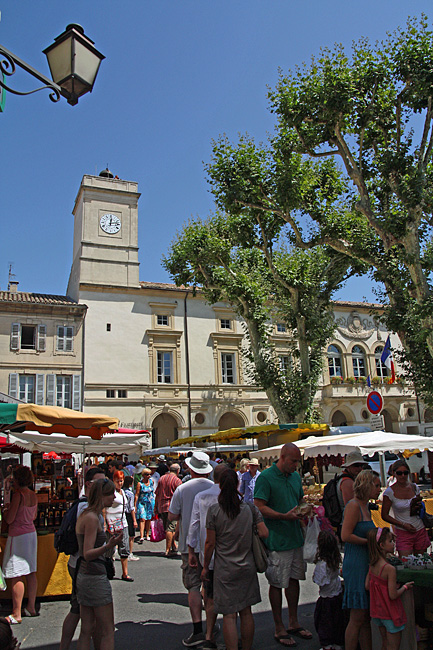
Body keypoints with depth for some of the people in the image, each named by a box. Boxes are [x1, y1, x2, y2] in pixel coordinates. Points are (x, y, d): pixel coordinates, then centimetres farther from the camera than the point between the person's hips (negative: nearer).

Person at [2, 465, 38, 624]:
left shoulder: (18, 494, -16)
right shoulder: (33, 495, 8)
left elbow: (9, 519, -15)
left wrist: (5, 510, 6)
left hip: (18, 536, -8)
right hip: (31, 533, 8)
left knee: (16, 576, -3)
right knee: (31, 573, 13)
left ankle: (16, 614, 1)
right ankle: (31, 608, 21)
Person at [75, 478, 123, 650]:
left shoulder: (84, 515, 10)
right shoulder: (92, 518, -18)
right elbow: (88, 554, -23)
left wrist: (109, 542, 28)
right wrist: (108, 546, -38)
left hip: (83, 576, 9)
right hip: (95, 577, -9)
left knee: (86, 630, 13)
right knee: (107, 631, 1)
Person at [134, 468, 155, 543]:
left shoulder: (152, 481, 3)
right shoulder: (140, 484, -9)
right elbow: (137, 495, -9)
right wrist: (135, 505, -12)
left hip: (150, 502, 4)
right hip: (142, 503, -4)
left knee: (148, 519, 9)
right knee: (142, 519, -13)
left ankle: (147, 535, 23)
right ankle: (141, 537, -17)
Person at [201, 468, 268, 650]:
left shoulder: (214, 510, -11)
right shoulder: (250, 508, -4)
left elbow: (210, 543, -8)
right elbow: (264, 533, -5)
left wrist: (205, 566, 4)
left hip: (225, 569, -3)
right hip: (247, 567, 3)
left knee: (229, 615, 4)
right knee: (246, 612, 16)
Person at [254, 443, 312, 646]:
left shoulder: (296, 477, 9)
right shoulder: (265, 477, -14)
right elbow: (259, 507, -18)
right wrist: (285, 516, -25)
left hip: (296, 537, 7)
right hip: (277, 540, -7)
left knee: (294, 579, 17)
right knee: (277, 583, 4)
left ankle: (293, 623, 32)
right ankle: (279, 628, 19)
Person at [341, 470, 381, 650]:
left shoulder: (365, 507, 15)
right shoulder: (353, 506, -14)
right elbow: (346, 536, -21)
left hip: (367, 564, 9)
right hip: (356, 564, -9)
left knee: (366, 617, 13)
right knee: (357, 618, -2)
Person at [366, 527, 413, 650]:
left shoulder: (372, 565, -4)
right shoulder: (390, 569, -26)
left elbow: (367, 586, 2)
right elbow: (393, 595, -24)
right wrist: (405, 587, -7)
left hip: (378, 611, 7)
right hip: (390, 614, -7)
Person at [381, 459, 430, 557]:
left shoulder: (414, 487, 3)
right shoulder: (390, 492, -9)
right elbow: (384, 515, -4)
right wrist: (403, 525, -13)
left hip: (420, 531, 4)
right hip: (403, 533, -4)